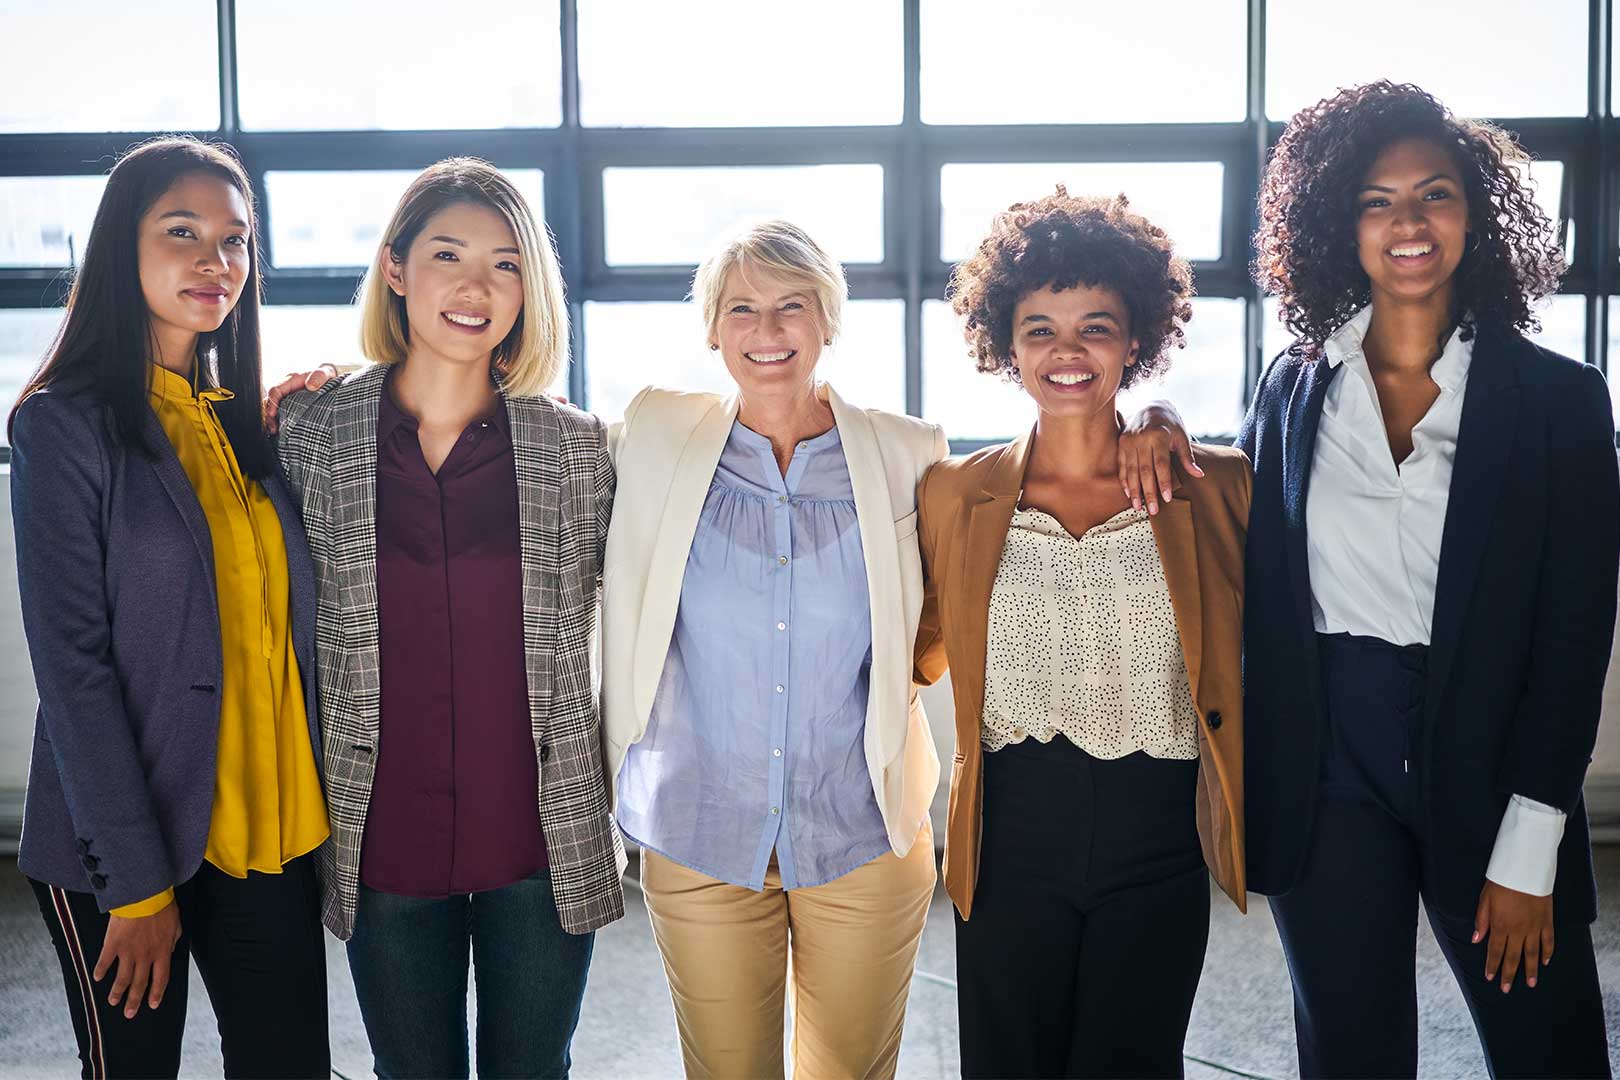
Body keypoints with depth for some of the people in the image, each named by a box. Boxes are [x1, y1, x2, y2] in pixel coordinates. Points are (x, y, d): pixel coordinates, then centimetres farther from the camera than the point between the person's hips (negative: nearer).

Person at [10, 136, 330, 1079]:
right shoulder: (66, 423, -8)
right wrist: (138, 883, -14)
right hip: (121, 847, -5)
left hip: (273, 830, 5)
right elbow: (73, 665, -13)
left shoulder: (248, 422, 9)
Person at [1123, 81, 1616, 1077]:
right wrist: (1173, 461, -7)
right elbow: (1251, 587, 10)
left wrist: (1530, 850, -8)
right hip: (1327, 764, 2)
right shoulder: (1294, 389, 4)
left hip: (1487, 765, -1)